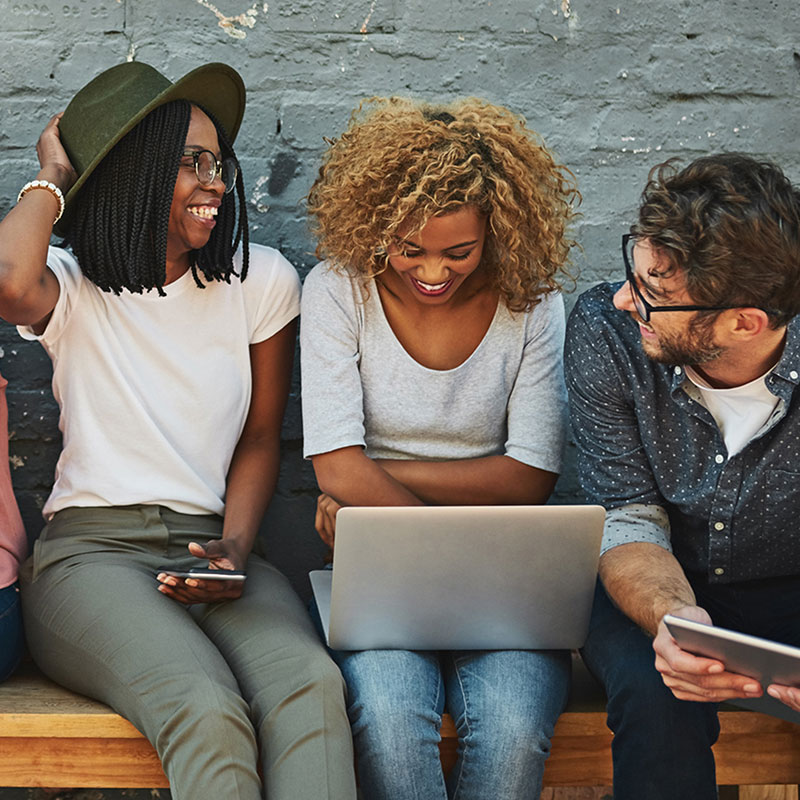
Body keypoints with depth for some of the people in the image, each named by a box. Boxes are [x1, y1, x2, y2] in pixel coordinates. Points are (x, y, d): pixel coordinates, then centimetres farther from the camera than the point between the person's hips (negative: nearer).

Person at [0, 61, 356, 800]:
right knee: (208, 714, -34)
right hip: (91, 551, -2)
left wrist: (235, 547, -4)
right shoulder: (74, 287, 3)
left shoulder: (261, 281, 10)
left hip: (209, 549, 3)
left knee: (311, 684, -32)